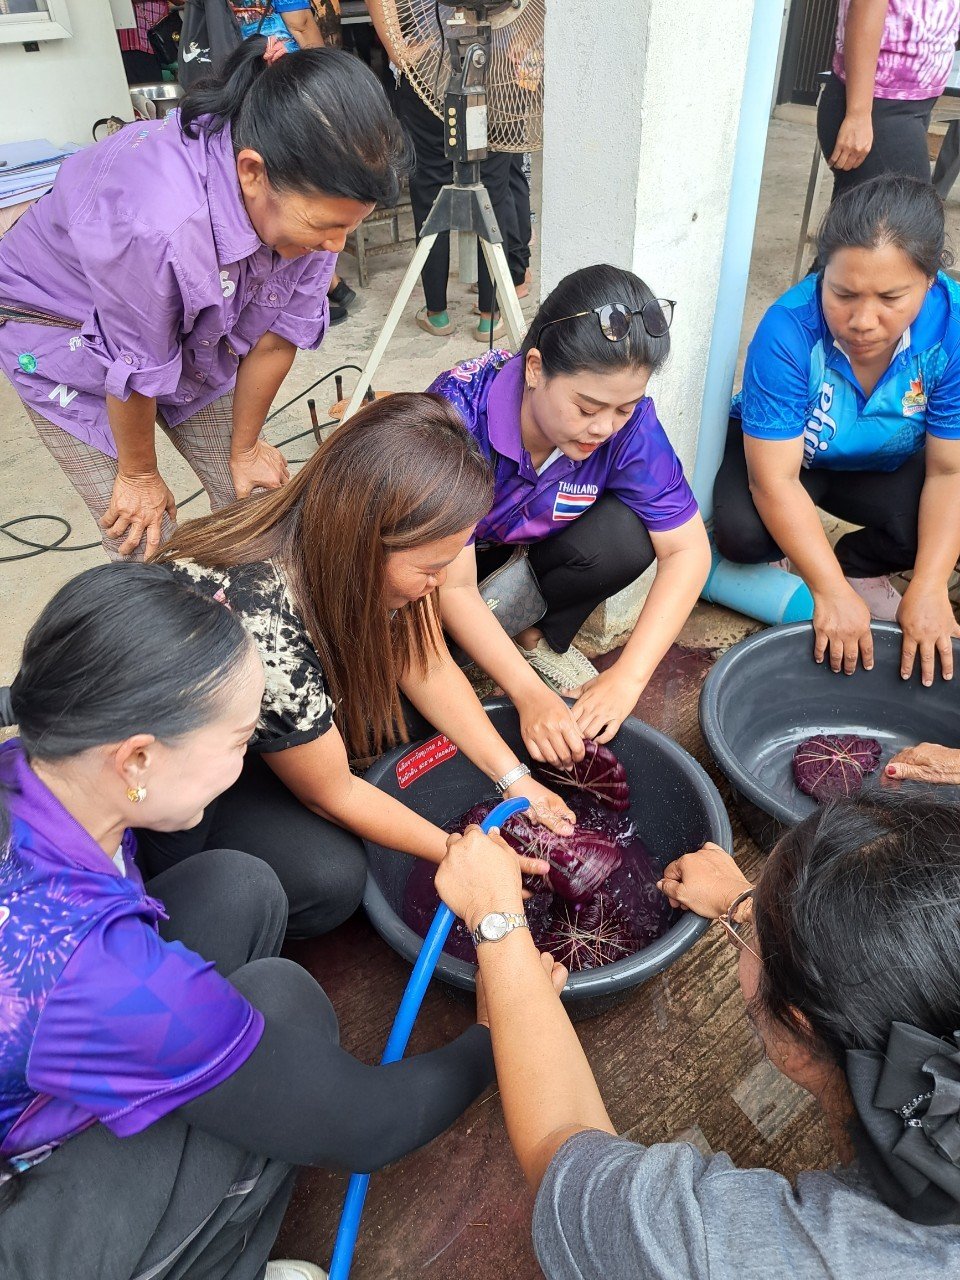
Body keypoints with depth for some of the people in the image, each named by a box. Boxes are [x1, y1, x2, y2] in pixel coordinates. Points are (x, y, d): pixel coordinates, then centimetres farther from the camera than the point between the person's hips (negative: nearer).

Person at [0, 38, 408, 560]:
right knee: (146, 544, -6)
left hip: (194, 330, 5)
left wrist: (244, 448, -1)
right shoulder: (156, 223, -43)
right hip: (66, 335, -4)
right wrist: (138, 474, -9)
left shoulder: (307, 196, -25)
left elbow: (275, 336, -13)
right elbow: (137, 372, -27)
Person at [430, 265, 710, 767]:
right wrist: (530, 696, -40)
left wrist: (628, 677, -31)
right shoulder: (459, 414, -35)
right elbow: (454, 586, -32)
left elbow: (687, 551, -20)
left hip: (530, 548, 4)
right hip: (444, 559, -3)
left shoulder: (626, 418, -24)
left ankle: (536, 635, -2)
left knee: (624, 539, -27)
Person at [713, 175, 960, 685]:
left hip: (882, 466, 2)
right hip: (781, 449, -2)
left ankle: (860, 564, 10)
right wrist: (833, 592, -37)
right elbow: (774, 480, -32)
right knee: (740, 532, -32)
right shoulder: (788, 331, -33)